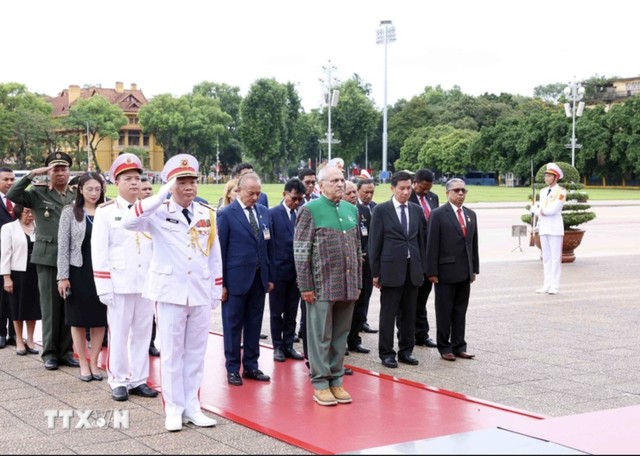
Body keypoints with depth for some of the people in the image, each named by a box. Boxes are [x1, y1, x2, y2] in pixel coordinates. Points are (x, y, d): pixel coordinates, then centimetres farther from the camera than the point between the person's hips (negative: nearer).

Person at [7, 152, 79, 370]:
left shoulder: (77, 197, 11)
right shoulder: (39, 194, 4)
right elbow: (12, 195, -9)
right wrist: (32, 174, -12)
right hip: (48, 258, -2)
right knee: (50, 306, 2)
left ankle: (66, 351, 15)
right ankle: (50, 352, 11)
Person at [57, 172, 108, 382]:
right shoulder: (70, 212, -1)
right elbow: (63, 246, -2)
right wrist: (63, 276, -7)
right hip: (78, 272, -1)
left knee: (99, 320, 4)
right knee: (79, 320, 5)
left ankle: (94, 363, 15)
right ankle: (83, 364, 14)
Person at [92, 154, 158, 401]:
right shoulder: (105, 211, -2)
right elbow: (99, 251, -6)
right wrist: (104, 286, -11)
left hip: (146, 283, 4)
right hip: (120, 283, -4)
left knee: (142, 333, 8)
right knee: (119, 333, 3)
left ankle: (138, 380, 17)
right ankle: (119, 381, 13)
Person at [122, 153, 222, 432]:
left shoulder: (207, 214, 7)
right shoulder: (159, 212, -4)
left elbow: (214, 255, 13)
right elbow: (128, 223, -23)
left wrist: (217, 290, 12)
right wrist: (162, 195, -26)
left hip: (201, 293, 4)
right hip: (170, 291, -3)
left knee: (196, 353, 9)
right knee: (172, 353, 2)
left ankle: (192, 407, 18)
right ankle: (173, 409, 11)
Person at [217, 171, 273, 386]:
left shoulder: (264, 212, 8)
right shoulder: (226, 214, -7)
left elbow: (268, 246, 11)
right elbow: (220, 250, -7)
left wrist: (270, 277, 9)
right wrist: (221, 282, -10)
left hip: (259, 278, 5)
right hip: (236, 278, -5)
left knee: (254, 324, 11)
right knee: (233, 325, 5)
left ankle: (251, 366, 22)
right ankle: (233, 369, 14)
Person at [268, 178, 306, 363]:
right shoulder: (273, 214, -5)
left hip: (297, 270, 3)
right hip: (279, 270, -3)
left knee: (291, 312, 11)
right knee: (277, 312, 8)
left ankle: (288, 345, 21)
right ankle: (278, 346, 18)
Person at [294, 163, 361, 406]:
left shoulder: (351, 210, 12)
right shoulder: (310, 210, -6)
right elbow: (301, 251, -8)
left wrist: (358, 282, 14)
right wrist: (305, 286, -11)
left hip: (347, 286, 5)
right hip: (322, 286, -5)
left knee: (340, 336, 11)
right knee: (321, 336, 1)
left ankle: (336, 380, 20)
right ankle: (320, 384, 10)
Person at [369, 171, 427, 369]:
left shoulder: (416, 210, 10)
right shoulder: (381, 210, -3)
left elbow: (421, 239, 14)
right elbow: (374, 243, -3)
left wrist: (423, 267, 9)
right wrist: (375, 272, -5)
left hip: (413, 269, 4)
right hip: (391, 269, -4)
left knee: (409, 314, 10)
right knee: (388, 314, 2)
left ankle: (406, 351, 20)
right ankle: (386, 353, 11)